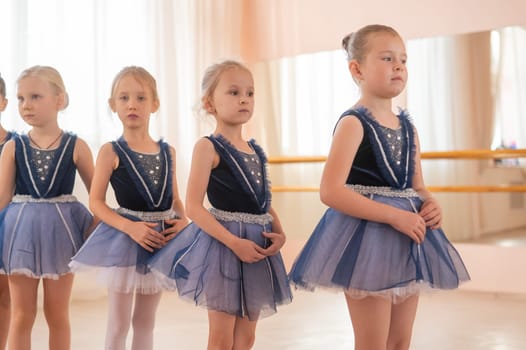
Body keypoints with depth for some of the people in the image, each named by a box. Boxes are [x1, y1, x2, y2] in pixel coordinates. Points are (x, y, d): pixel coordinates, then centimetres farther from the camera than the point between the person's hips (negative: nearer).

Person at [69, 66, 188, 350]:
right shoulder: (111, 152, -8)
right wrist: (129, 226, -23)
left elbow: (175, 198, 11)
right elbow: (96, 202, -10)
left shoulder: (167, 152, 4)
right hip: (125, 238, -4)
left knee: (145, 322, 16)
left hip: (161, 237, 4)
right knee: (118, 324, 5)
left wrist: (183, 220, -10)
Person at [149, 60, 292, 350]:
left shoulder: (256, 150, 10)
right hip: (222, 243, -6)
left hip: (257, 243, 6)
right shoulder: (208, 147, -9)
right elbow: (193, 207, -16)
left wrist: (279, 234, -5)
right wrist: (234, 242, -22)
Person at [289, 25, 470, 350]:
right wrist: (394, 216, -24)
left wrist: (431, 205, -6)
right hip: (367, 237, -7)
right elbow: (331, 191, -21)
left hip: (408, 239, 7)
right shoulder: (353, 123, -11)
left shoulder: (408, 127, 11)